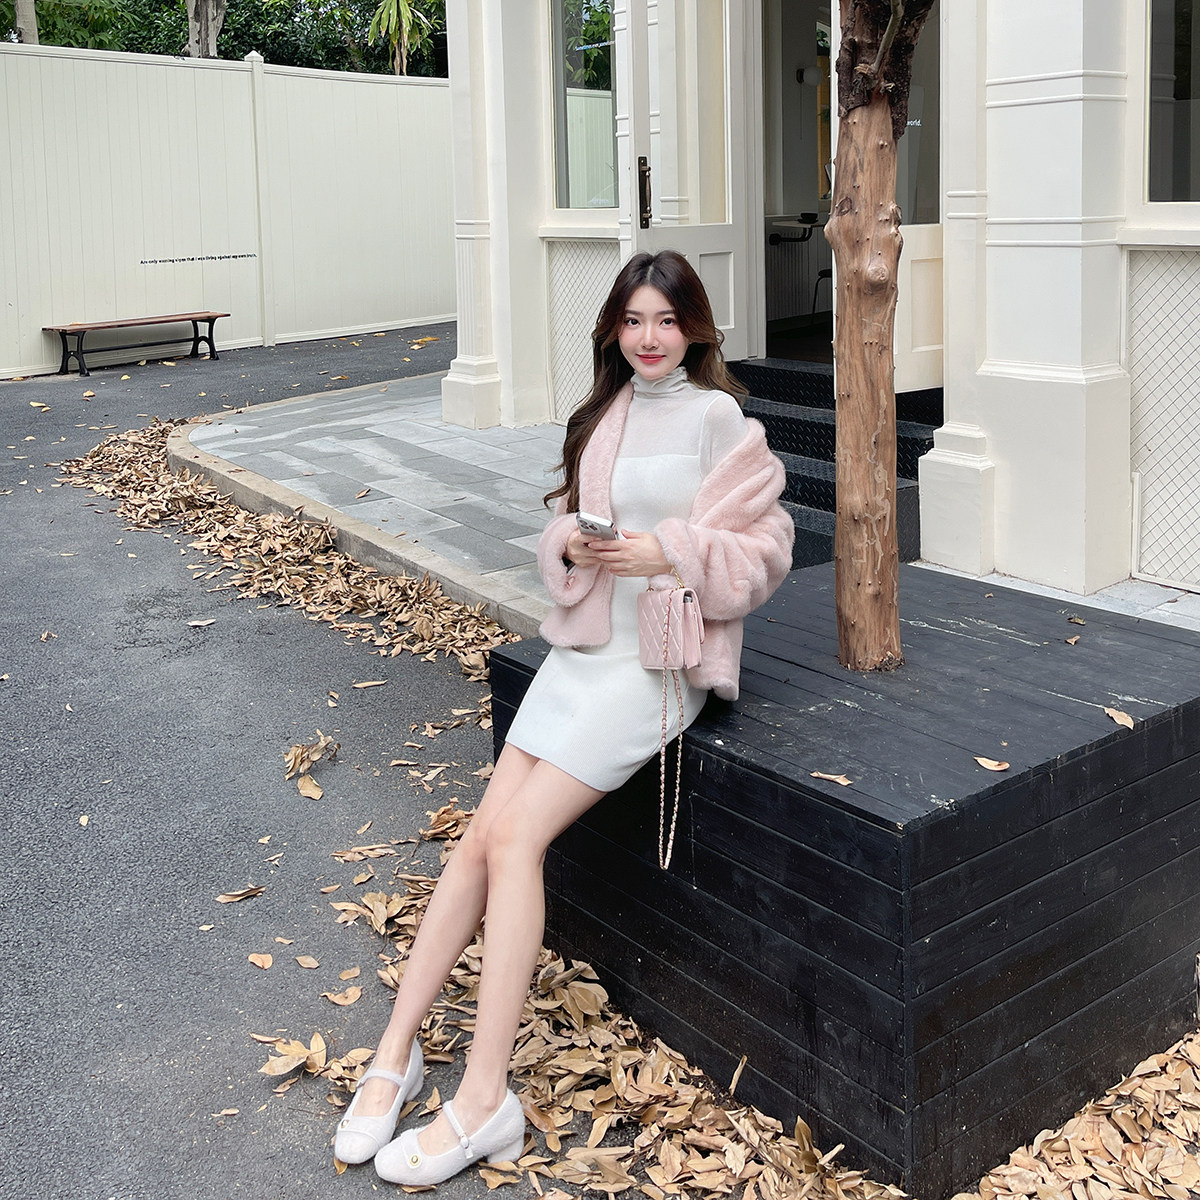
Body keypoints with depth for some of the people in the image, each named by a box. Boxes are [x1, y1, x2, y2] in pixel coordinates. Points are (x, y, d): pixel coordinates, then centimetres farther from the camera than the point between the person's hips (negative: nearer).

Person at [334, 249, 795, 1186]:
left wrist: (667, 554, -18)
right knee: (483, 837, -3)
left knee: (517, 836, -16)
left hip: (660, 659, -6)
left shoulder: (718, 417, -6)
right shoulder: (602, 415, 13)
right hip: (581, 646, 6)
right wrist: (571, 546, -3)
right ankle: (397, 1051, 7)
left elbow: (763, 552, -5)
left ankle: (485, 1101, -10)